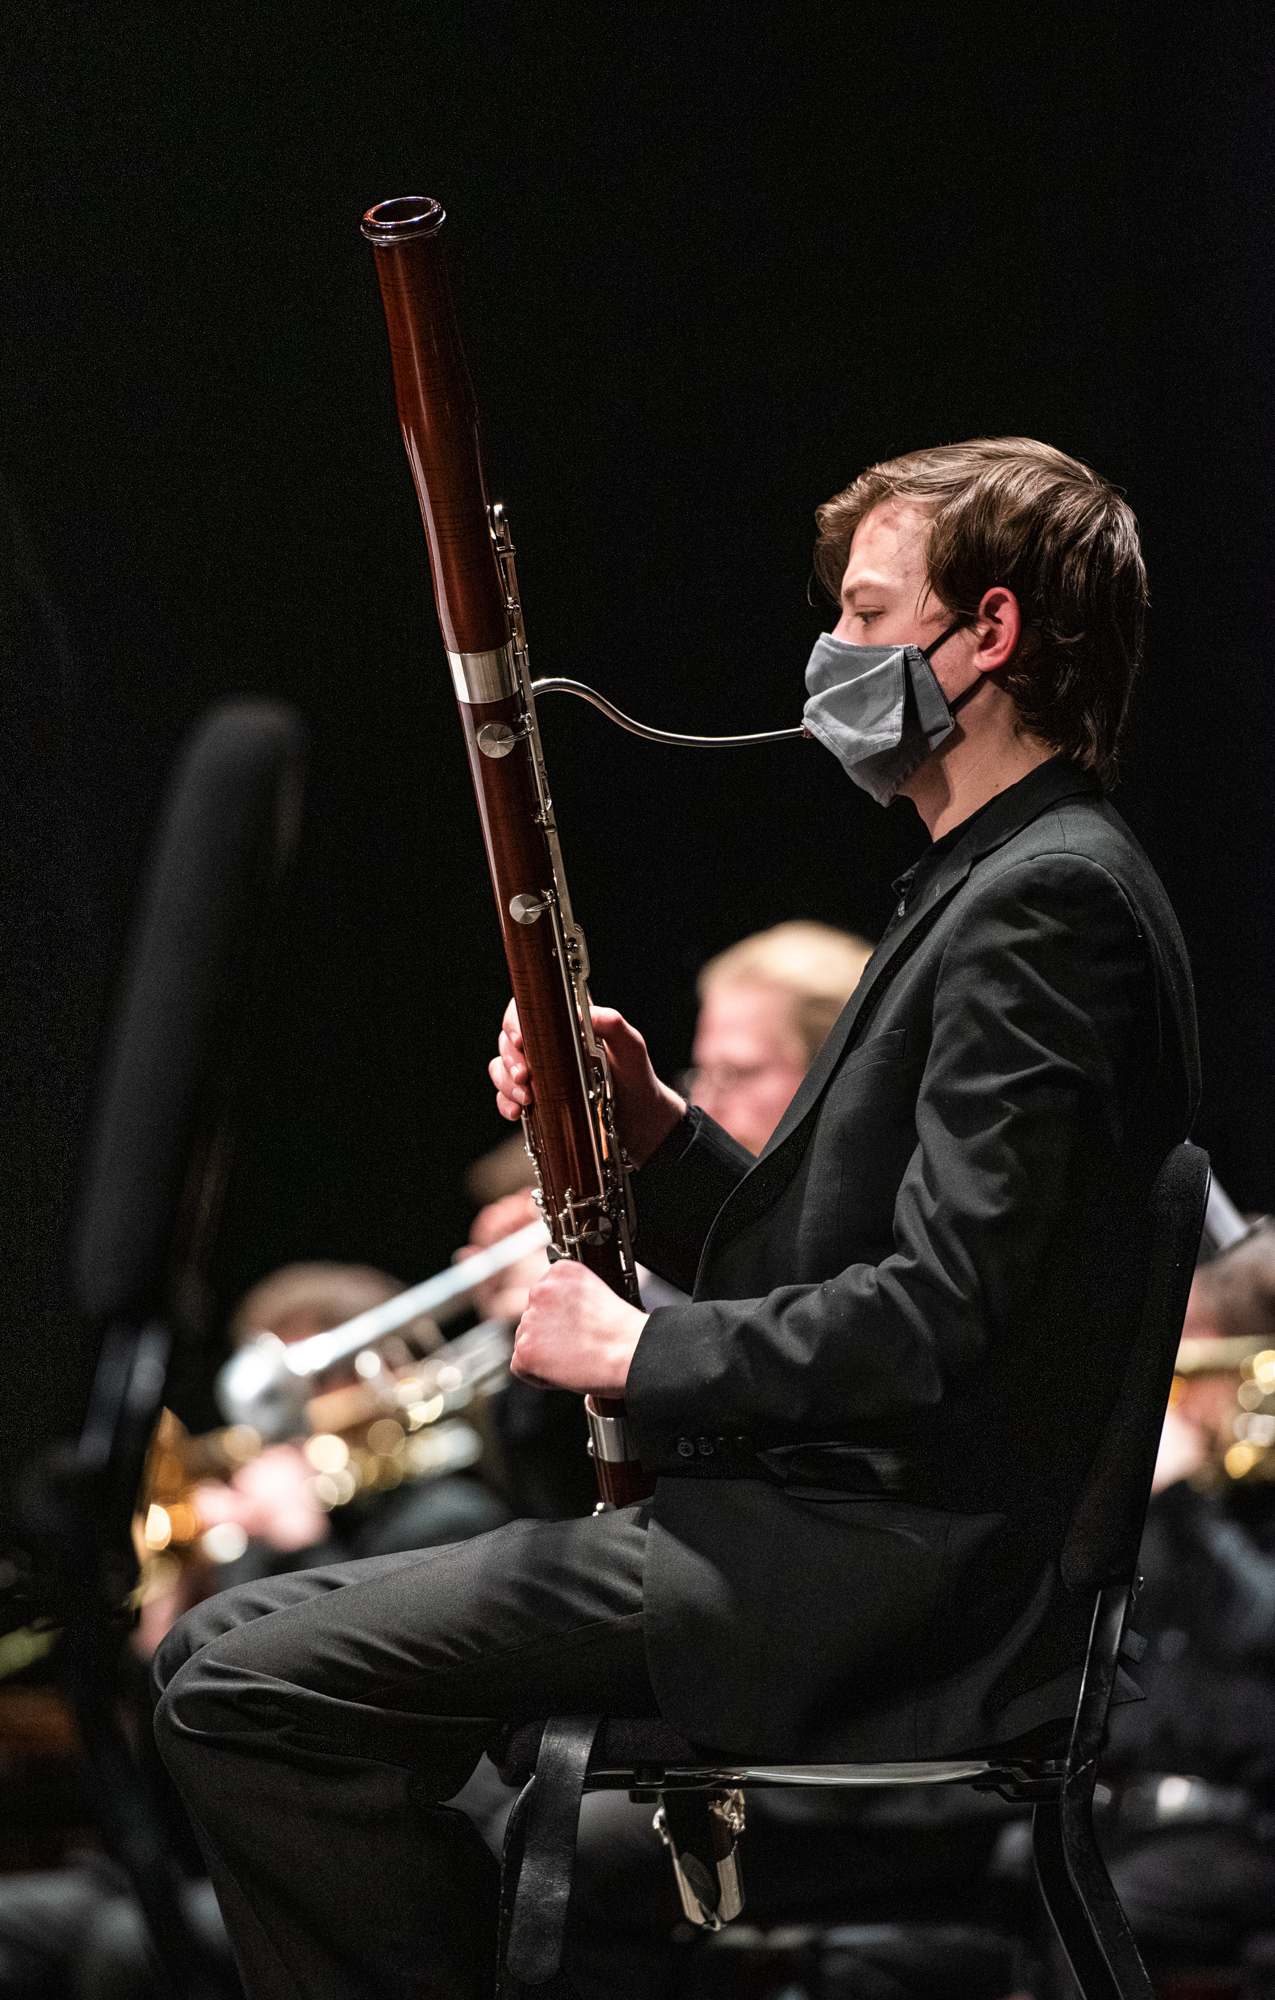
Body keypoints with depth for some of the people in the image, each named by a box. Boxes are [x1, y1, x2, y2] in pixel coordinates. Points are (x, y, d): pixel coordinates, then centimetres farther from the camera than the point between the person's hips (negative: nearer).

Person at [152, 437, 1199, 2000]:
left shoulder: (1048, 903, -14)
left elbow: (940, 1318, -23)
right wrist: (651, 1125, 5)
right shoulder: (1001, 889, 19)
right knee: (250, 1647, 16)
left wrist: (646, 1350, -10)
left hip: (869, 1571, -11)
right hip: (839, 1521, 11)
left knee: (237, 1685, -17)